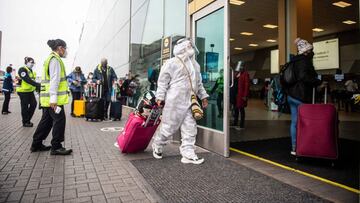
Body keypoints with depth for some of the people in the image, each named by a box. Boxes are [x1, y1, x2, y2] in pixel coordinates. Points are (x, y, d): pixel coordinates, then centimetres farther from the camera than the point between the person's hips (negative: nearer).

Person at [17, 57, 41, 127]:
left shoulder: (31, 71, 15)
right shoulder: (22, 69, -13)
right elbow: (27, 80, -26)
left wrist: (37, 87, 1)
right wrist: (37, 85, -32)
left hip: (30, 91, 8)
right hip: (23, 91, -8)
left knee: (34, 104, 4)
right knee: (25, 107, 1)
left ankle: (28, 120, 20)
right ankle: (25, 122, 14)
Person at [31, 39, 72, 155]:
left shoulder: (50, 59, 22)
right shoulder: (55, 59, -10)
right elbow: (54, 79, -19)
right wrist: (53, 98, -24)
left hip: (47, 98, 10)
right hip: (53, 98, -10)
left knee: (46, 120, 16)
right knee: (59, 120, -5)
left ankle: (36, 144, 24)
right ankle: (56, 147, 0)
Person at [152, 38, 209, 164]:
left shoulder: (195, 65, 17)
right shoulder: (171, 63, -3)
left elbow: (199, 83, 24)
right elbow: (163, 82, -4)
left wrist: (203, 96, 20)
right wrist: (160, 97, -9)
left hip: (189, 103, 7)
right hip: (174, 102, -6)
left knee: (190, 129, 3)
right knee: (169, 127, 2)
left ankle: (188, 154, 11)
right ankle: (157, 146, 27)